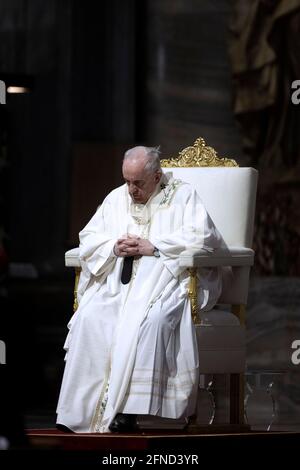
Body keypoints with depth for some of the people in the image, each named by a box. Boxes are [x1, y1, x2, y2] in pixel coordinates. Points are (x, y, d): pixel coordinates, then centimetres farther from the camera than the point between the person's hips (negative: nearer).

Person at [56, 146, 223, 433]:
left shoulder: (183, 196, 6)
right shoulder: (116, 198, 20)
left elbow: (203, 237, -8)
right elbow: (87, 239, 18)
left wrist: (152, 246, -12)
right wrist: (114, 247, -4)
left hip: (165, 279, -4)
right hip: (118, 282, 4)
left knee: (149, 318, -37)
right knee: (90, 317, -27)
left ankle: (128, 409, -37)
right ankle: (83, 409, -27)